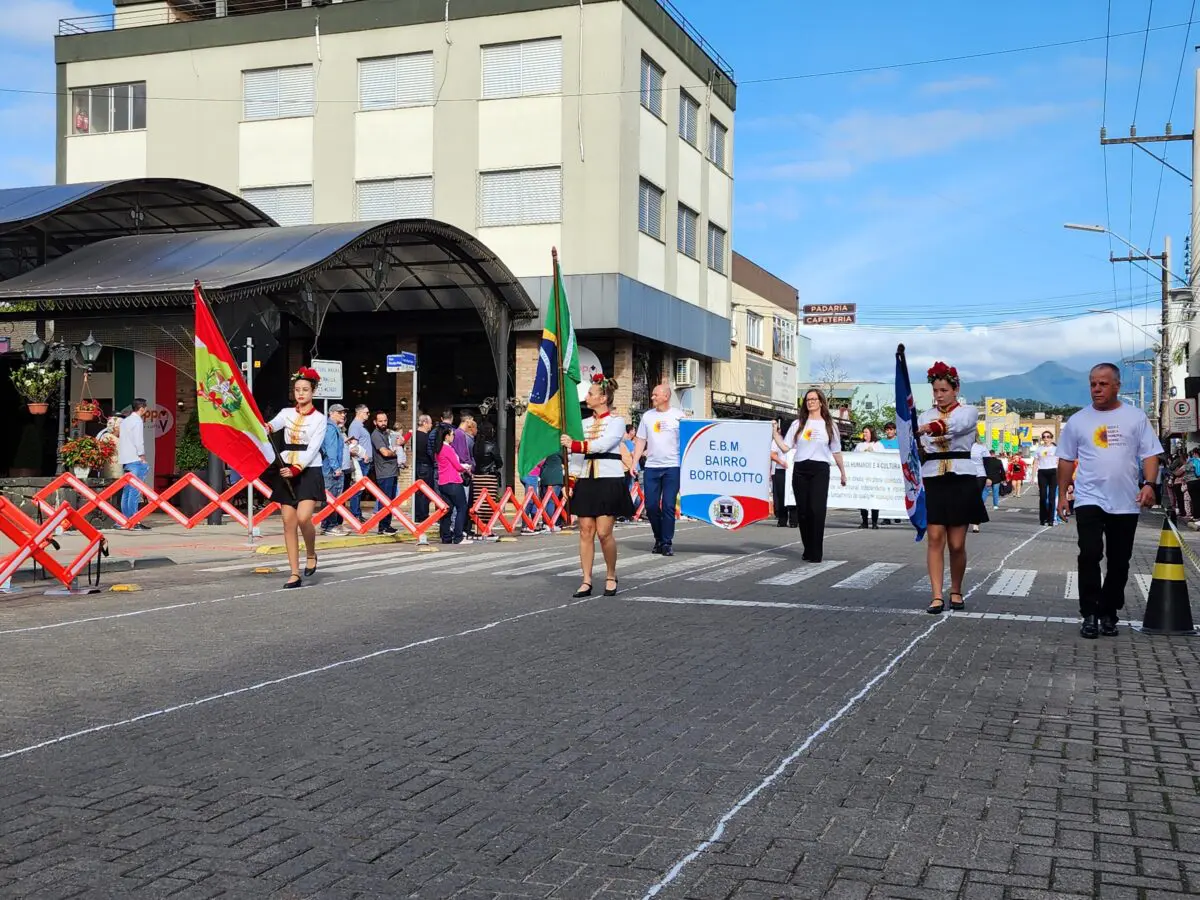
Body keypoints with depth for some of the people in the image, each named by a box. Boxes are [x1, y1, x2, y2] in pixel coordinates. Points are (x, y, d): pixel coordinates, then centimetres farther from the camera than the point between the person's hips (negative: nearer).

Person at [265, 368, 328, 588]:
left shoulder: (319, 418, 1)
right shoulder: (287, 413, 11)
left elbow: (312, 449, -9)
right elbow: (273, 425, -11)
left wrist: (296, 470, -21)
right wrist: (266, 428, -35)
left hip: (309, 472, -4)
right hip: (286, 473, 4)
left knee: (303, 518, -20)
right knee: (289, 522, 0)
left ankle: (311, 554, 9)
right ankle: (295, 573, 4)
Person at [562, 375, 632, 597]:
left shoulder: (616, 421, -1)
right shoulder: (584, 423, 14)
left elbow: (603, 444, -17)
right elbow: (577, 455, 13)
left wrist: (574, 444, -14)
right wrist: (570, 480, 4)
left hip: (609, 481, -5)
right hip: (586, 481, 5)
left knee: (604, 532, -8)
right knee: (586, 531, 0)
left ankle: (611, 576, 12)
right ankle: (586, 581, 4)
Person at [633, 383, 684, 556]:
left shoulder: (678, 415, 2)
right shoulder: (647, 416, 12)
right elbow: (640, 441, 13)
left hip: (672, 466, -4)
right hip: (651, 467, 4)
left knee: (668, 506, -4)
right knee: (651, 506, 3)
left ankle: (667, 543, 4)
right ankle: (658, 539, 19)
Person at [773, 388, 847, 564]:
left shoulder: (829, 425, 11)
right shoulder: (798, 424, 12)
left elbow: (836, 451, 15)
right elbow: (785, 447, 7)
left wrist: (843, 472, 16)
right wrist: (774, 433, -2)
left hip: (820, 470, -2)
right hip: (800, 470, 2)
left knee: (817, 510, -13)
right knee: (802, 511, 2)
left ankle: (815, 553, -10)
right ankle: (807, 549, 15)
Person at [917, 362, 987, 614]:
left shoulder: (969, 412, 2)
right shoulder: (925, 416, 12)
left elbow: (953, 425, -23)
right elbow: (919, 452, 6)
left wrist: (925, 429, -38)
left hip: (960, 481, -2)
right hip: (932, 481, 2)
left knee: (957, 544, 1)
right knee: (935, 538, -7)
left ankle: (956, 591, 21)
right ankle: (937, 596, -6)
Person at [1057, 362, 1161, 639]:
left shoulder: (1136, 417, 4)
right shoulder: (1078, 421, 6)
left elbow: (1150, 455, 2)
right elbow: (1066, 459, 11)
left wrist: (1149, 484, -13)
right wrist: (1063, 494, 8)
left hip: (1125, 503, 1)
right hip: (1089, 500, -1)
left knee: (1119, 563, 8)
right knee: (1090, 555, -13)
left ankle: (1108, 613, 20)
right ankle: (1089, 615, -6)